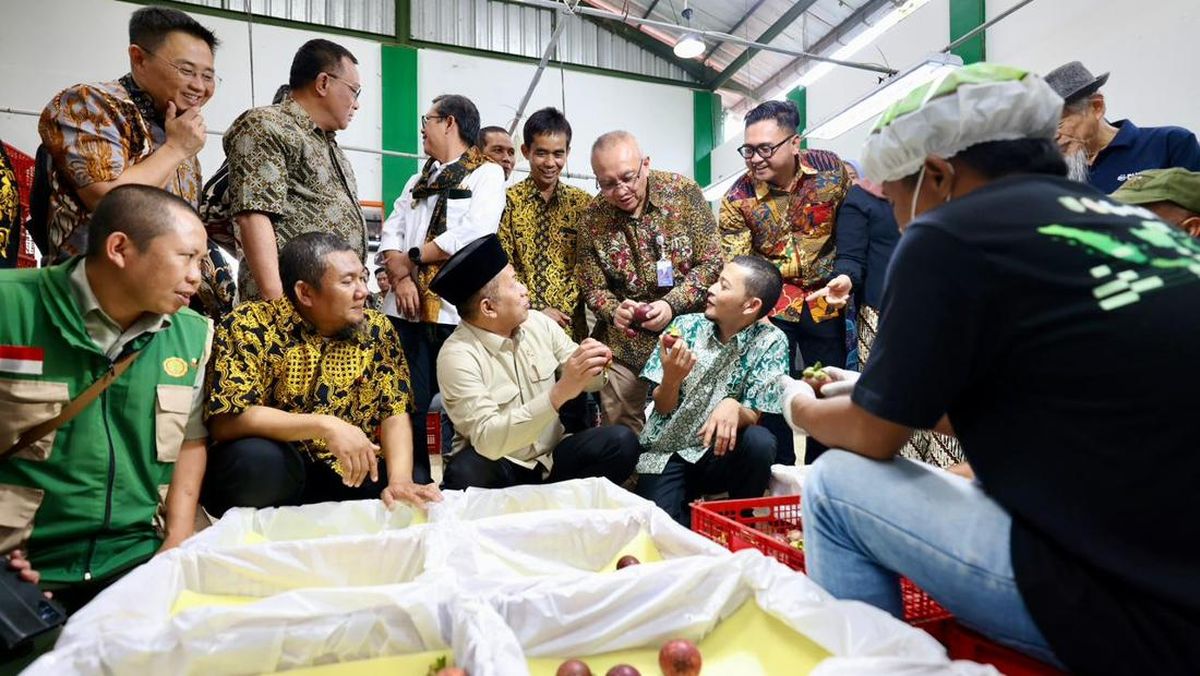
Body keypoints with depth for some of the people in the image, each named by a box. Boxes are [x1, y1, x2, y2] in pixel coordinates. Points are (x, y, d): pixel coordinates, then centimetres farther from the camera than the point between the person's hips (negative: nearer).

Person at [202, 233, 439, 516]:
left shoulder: (376, 330, -3)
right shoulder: (250, 325, -14)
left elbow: (395, 413, -5)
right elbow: (226, 421, -22)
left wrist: (400, 480, -22)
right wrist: (325, 425, -32)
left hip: (345, 473, 4)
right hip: (268, 471, -3)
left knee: (424, 498, -17)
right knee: (257, 458, -35)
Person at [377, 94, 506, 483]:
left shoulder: (487, 174, 2)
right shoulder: (418, 181, 23)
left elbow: (472, 235, -14)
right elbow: (391, 234, 13)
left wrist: (412, 258, -5)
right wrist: (400, 276, -7)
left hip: (457, 313, -6)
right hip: (409, 310, 6)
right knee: (410, 410, 7)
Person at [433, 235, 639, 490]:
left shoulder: (539, 323, -3)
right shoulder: (458, 355, -19)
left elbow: (588, 381, 6)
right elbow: (488, 440, -29)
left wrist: (592, 366, -19)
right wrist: (559, 393, -38)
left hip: (553, 457, 4)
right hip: (498, 467, -4)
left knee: (621, 441, -19)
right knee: (467, 472, -36)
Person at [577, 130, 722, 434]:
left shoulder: (684, 191, -8)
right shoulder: (593, 218, -5)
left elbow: (711, 262, -7)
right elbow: (592, 287, 2)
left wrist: (672, 303, -19)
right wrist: (614, 310, -18)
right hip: (624, 343, 1)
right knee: (621, 432, 7)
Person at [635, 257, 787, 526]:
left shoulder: (771, 342, -9)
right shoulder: (686, 326, -5)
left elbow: (752, 418, -9)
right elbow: (662, 408, -3)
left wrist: (733, 408, -33)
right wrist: (671, 378, -26)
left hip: (717, 454, 1)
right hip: (665, 454, 0)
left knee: (760, 442, -30)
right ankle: (686, 517, 10)